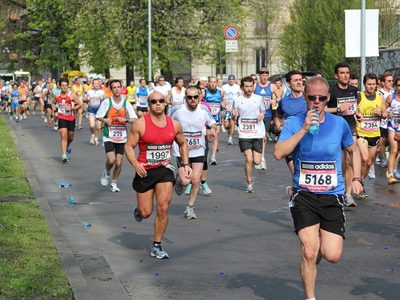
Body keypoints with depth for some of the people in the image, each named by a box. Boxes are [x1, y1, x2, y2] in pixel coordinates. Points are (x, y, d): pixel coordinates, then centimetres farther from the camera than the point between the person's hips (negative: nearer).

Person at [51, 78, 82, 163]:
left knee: (71, 136, 14)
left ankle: (68, 145, 51)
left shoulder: (72, 95, -10)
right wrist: (55, 111, 4)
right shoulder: (57, 96, -1)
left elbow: (79, 105, -8)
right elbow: (53, 103, 19)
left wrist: (71, 108, -22)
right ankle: (64, 155, -16)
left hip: (71, 118, 0)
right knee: (63, 135, -14)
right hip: (62, 118, 0)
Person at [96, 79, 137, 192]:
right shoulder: (106, 102, -5)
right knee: (111, 160, -17)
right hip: (109, 136, -2)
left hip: (122, 137, 2)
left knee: (118, 163, 4)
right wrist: (105, 120, -17)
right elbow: (98, 116, 3)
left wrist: (126, 120, -19)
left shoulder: (126, 103, 0)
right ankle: (106, 173, 16)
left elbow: (135, 119, 0)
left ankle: (114, 183, 24)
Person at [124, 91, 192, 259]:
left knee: (163, 209, -9)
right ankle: (138, 210, 42)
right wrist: (135, 164, -25)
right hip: (145, 171, -2)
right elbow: (128, 146, -9)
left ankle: (157, 246, 5)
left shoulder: (174, 125, 1)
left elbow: (182, 144, 18)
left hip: (165, 170, 2)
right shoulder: (141, 124, -11)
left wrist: (186, 164, 7)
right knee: (146, 213, 2)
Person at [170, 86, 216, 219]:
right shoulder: (177, 110, -11)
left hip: (198, 151, 2)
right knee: (185, 181, -12)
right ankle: (178, 179, 27)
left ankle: (190, 208, 15)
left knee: (196, 181, -4)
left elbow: (212, 123, 12)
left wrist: (213, 128, -11)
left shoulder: (204, 110, -5)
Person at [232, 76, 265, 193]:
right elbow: (234, 118, 9)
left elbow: (263, 111, 18)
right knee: (248, 159, -11)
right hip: (244, 134, -1)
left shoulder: (258, 98, 3)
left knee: (256, 161, -3)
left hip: (258, 134, 1)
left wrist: (262, 115, -5)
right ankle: (249, 183, 5)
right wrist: (234, 115, -14)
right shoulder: (238, 100, 1)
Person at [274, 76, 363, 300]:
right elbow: (279, 153, -23)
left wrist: (357, 178, 7)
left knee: (332, 256, -6)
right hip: (304, 195, -1)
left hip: (333, 196, 2)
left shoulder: (339, 124, -1)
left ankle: (320, 242, 32)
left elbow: (353, 151, 17)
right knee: (309, 253, -9)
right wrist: (304, 129, -26)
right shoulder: (294, 124, -7)